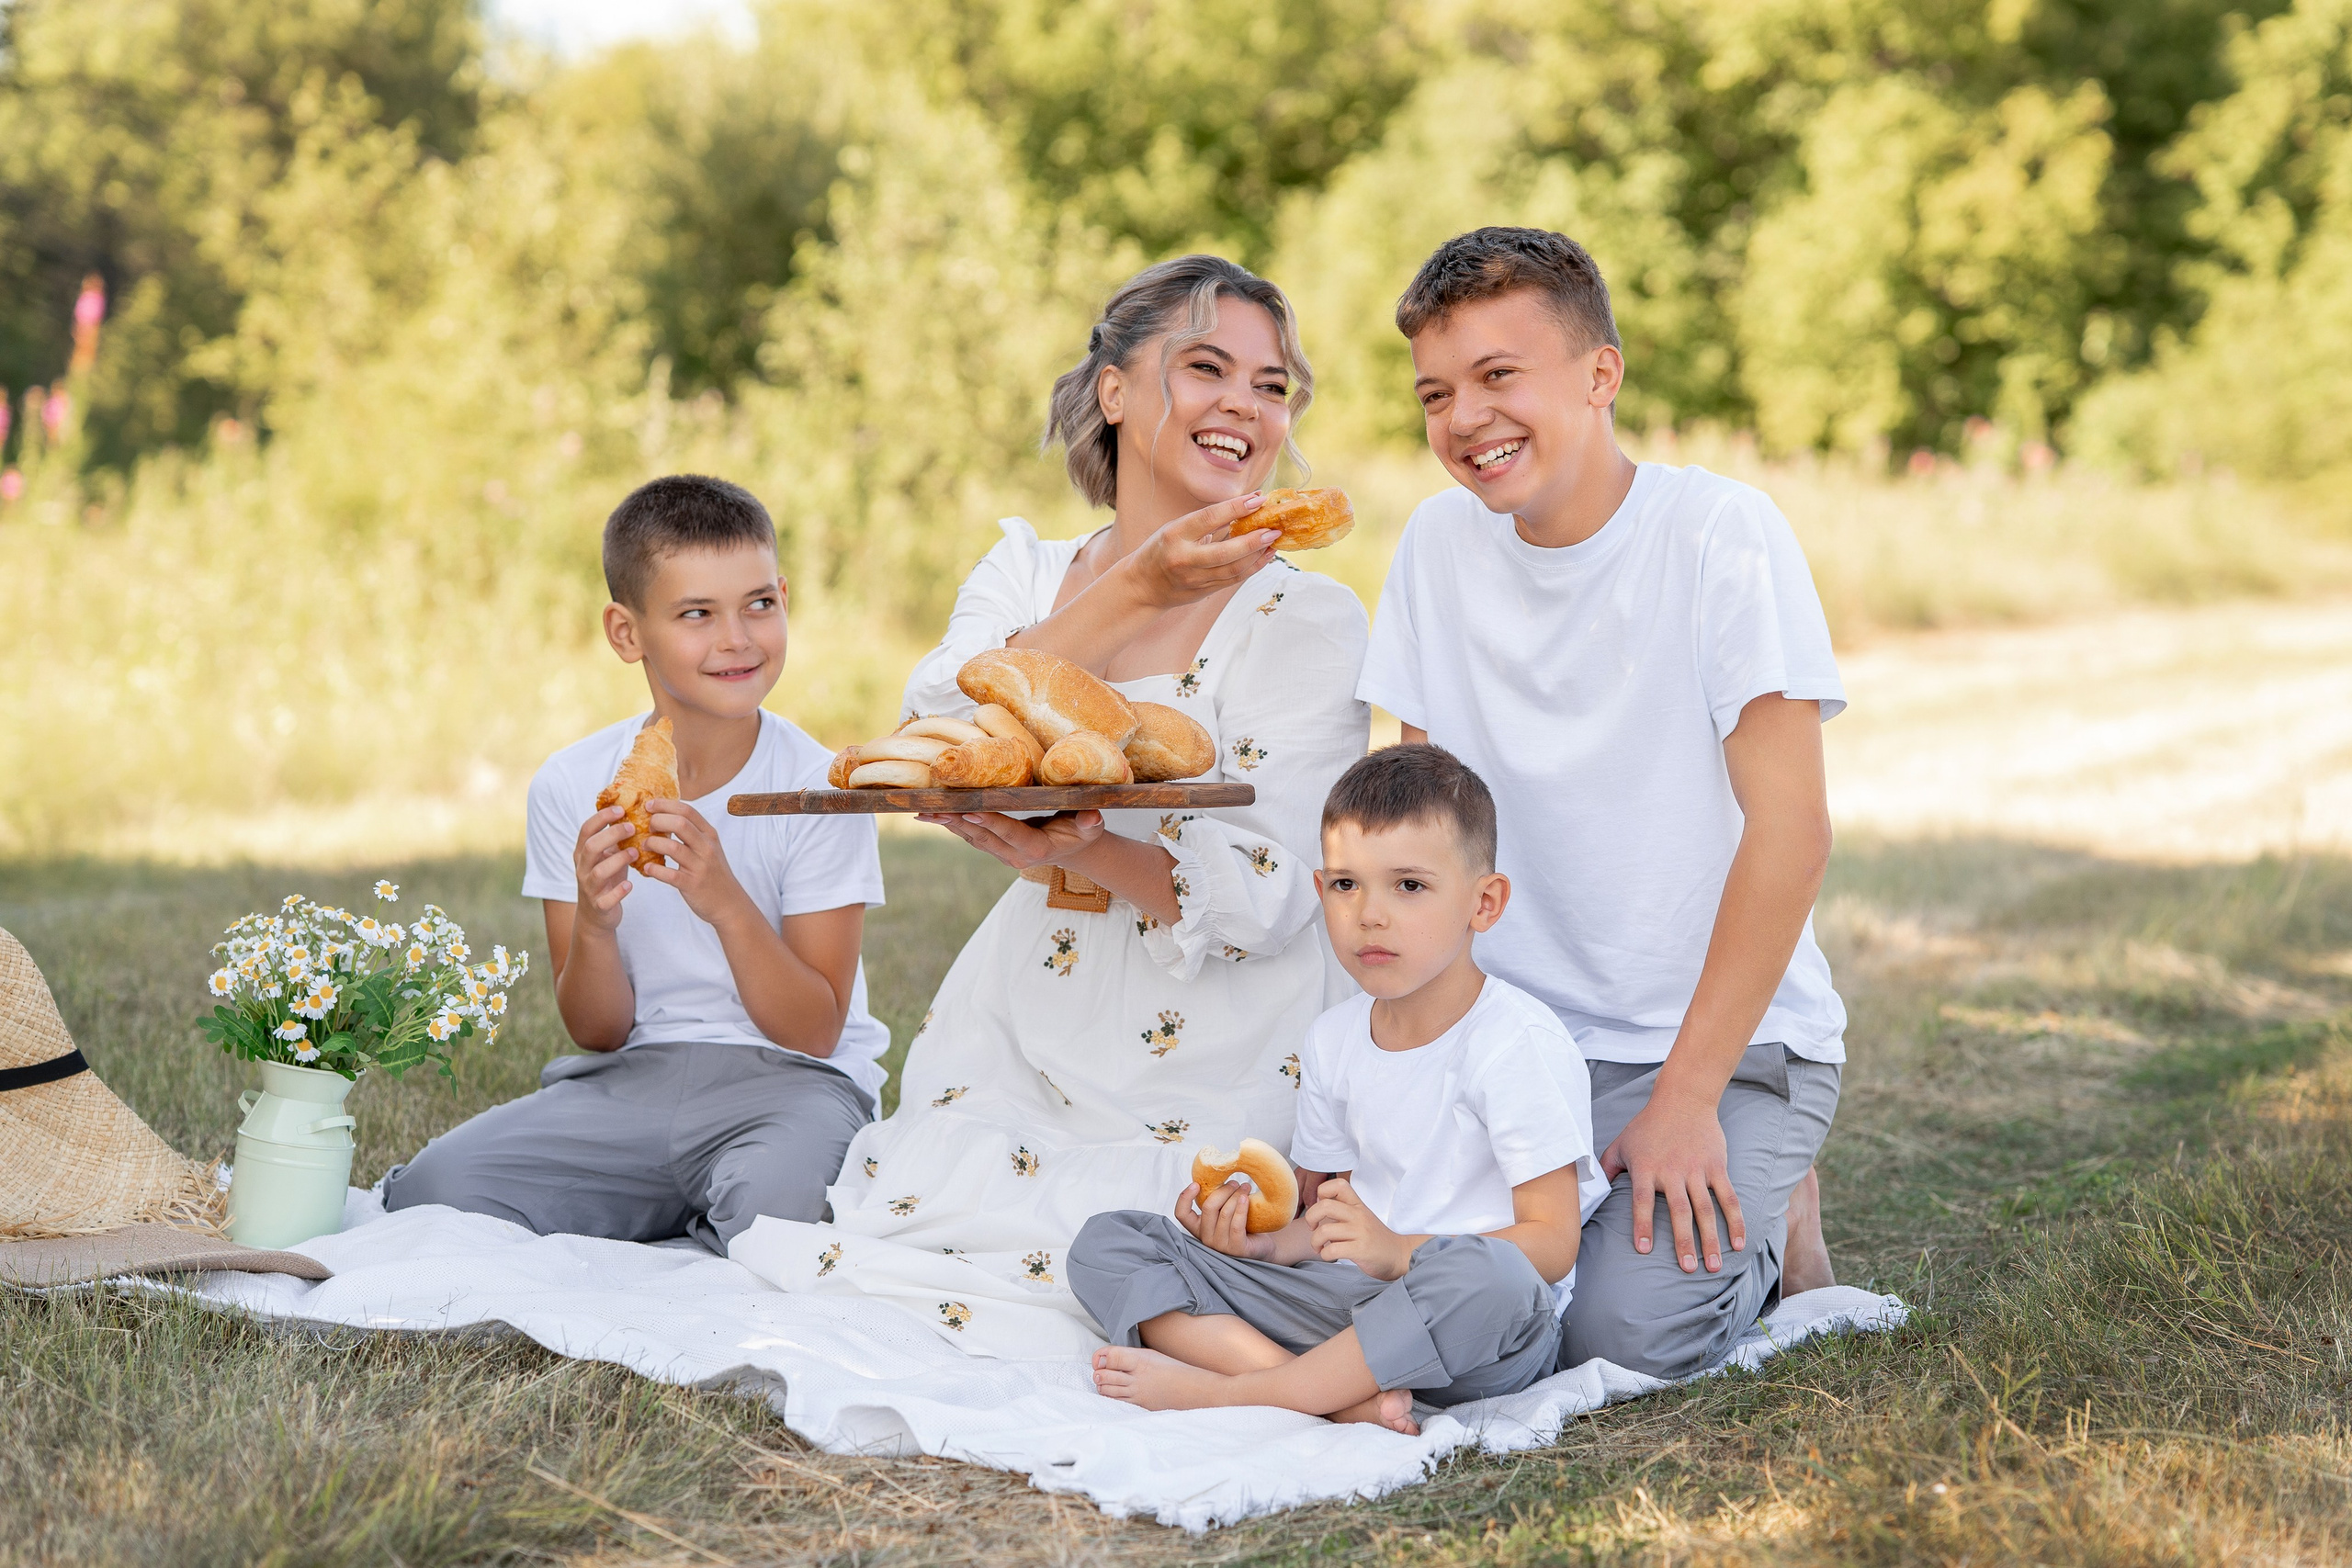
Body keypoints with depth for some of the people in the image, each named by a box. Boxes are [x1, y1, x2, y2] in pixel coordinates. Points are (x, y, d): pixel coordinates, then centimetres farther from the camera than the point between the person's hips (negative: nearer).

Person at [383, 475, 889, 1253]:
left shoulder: (820, 787, -8)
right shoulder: (573, 786, -2)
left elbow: (814, 1033, -10)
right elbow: (598, 1032, 1)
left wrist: (726, 903, -25)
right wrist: (594, 925, -21)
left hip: (786, 1079, -2)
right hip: (631, 1079, 3)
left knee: (774, 1194, -38)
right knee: (431, 1189, -21)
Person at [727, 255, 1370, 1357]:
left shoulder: (1307, 621, -6)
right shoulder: (1024, 573, 8)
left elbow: (1267, 896, -14)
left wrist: (1076, 851, -33)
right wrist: (1135, 589, -21)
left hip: (1215, 1074, -4)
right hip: (1022, 1036, 4)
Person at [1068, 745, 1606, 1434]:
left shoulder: (1519, 1043, -10)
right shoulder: (1333, 1041, 12)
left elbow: (1551, 1245, -15)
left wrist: (1398, 1252, -27)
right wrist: (1270, 1240, -4)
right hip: (1349, 1302, 6)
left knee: (1485, 1275, -43)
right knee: (1103, 1245, -4)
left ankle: (1218, 1390, -28)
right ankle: (1338, 1393, -28)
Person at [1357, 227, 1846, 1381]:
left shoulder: (1721, 535, -13)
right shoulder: (1438, 543, 2)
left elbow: (1789, 832, -16)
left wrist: (1685, 1096, -19)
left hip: (1728, 1037, -4)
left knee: (1634, 1328, -25)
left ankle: (1765, 1223, 9)